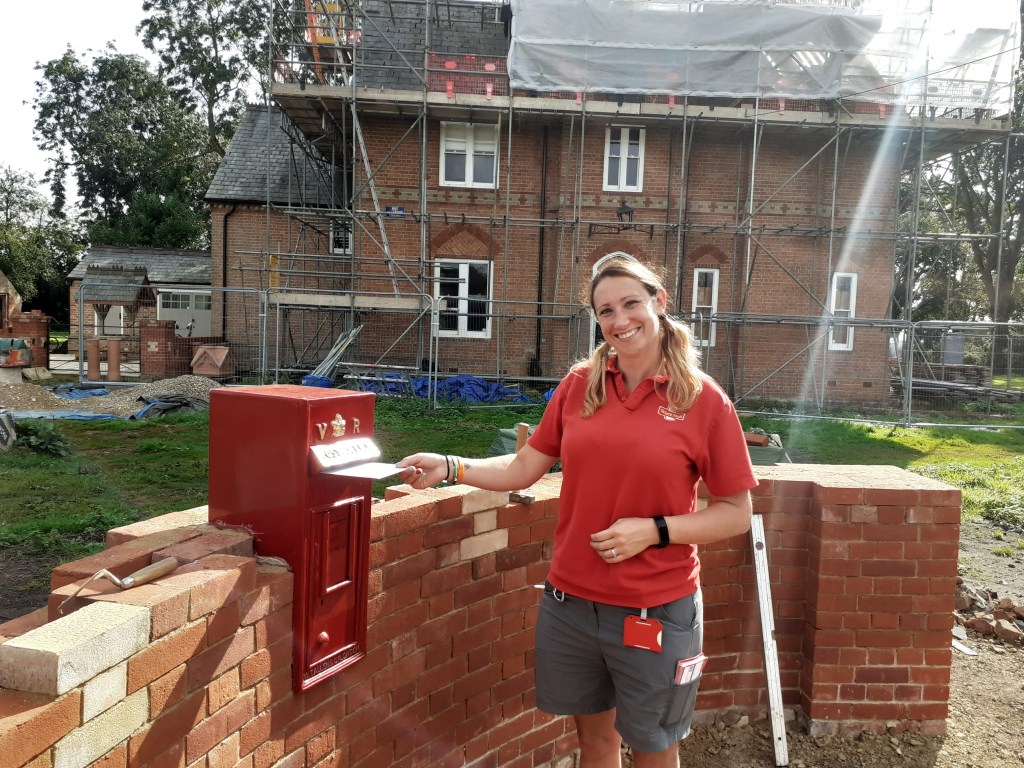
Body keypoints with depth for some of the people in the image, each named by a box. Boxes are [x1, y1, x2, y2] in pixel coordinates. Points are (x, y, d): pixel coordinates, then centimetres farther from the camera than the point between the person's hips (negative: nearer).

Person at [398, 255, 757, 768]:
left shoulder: (704, 399, -10)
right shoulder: (580, 384, -1)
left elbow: (735, 514, -6)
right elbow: (524, 468, 4)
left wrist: (654, 530, -18)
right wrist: (449, 467, -8)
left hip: (656, 610, -3)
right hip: (571, 602, 3)